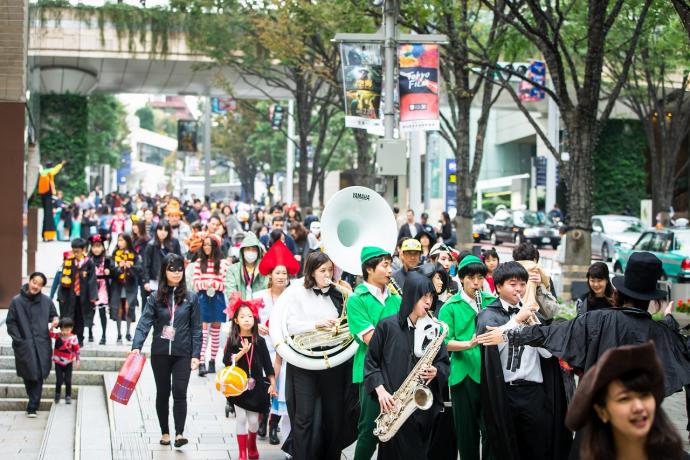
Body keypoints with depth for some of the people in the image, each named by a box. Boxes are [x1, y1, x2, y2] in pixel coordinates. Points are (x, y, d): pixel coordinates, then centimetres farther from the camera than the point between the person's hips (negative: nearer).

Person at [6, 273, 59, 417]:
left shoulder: (46, 301, 1)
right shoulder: (17, 301, -2)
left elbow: (53, 314, 16)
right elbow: (11, 322, 3)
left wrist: (55, 319, -8)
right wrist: (18, 339, -6)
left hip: (42, 345, 0)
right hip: (24, 345, 0)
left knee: (39, 376, -5)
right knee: (28, 375, 3)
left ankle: (32, 407, -3)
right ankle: (34, 402, 25)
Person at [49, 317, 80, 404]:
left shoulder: (73, 338, -11)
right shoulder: (58, 335, -10)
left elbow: (76, 350, -3)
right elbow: (50, 334, -27)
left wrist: (77, 360, -3)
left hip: (68, 363, 0)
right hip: (58, 362, 0)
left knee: (68, 381, 2)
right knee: (59, 381, 2)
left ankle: (68, 396, 18)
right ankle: (57, 395, 25)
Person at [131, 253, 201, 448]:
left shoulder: (190, 298, 1)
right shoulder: (155, 297, 1)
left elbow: (196, 328, 2)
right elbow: (144, 323, -8)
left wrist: (196, 355, -4)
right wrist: (136, 346, -22)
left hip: (182, 353, -1)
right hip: (160, 353, 1)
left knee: (180, 392, -10)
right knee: (162, 393, 10)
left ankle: (179, 433, -12)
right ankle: (165, 432, 19)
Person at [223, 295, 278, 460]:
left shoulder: (259, 341, -1)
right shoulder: (233, 341, -4)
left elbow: (267, 363, 1)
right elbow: (227, 361, -11)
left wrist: (272, 384, -2)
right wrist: (243, 352, -21)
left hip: (255, 385, 1)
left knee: (253, 420, 5)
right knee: (241, 418, 0)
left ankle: (252, 446, 33)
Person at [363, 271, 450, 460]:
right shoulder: (387, 326, -3)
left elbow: (444, 362, 12)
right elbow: (371, 361, 1)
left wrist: (436, 371, -11)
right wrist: (380, 389, -11)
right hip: (394, 405, -3)